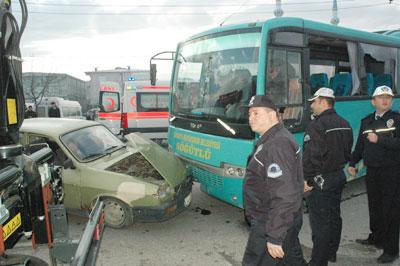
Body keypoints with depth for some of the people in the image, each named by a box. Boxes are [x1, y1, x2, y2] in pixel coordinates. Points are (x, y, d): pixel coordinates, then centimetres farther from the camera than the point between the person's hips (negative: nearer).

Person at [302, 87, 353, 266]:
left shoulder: (317, 126, -20)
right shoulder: (344, 124, 9)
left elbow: (312, 156, -25)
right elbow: (347, 152, 15)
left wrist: (305, 178, -17)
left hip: (320, 180, -9)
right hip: (339, 176, 9)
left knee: (320, 222, -2)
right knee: (334, 216, 20)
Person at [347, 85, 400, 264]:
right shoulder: (366, 121, 10)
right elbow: (360, 145, 13)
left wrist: (379, 140, -20)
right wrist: (352, 164, 7)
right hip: (372, 171, 5)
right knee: (374, 207, 18)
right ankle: (376, 237, 37)